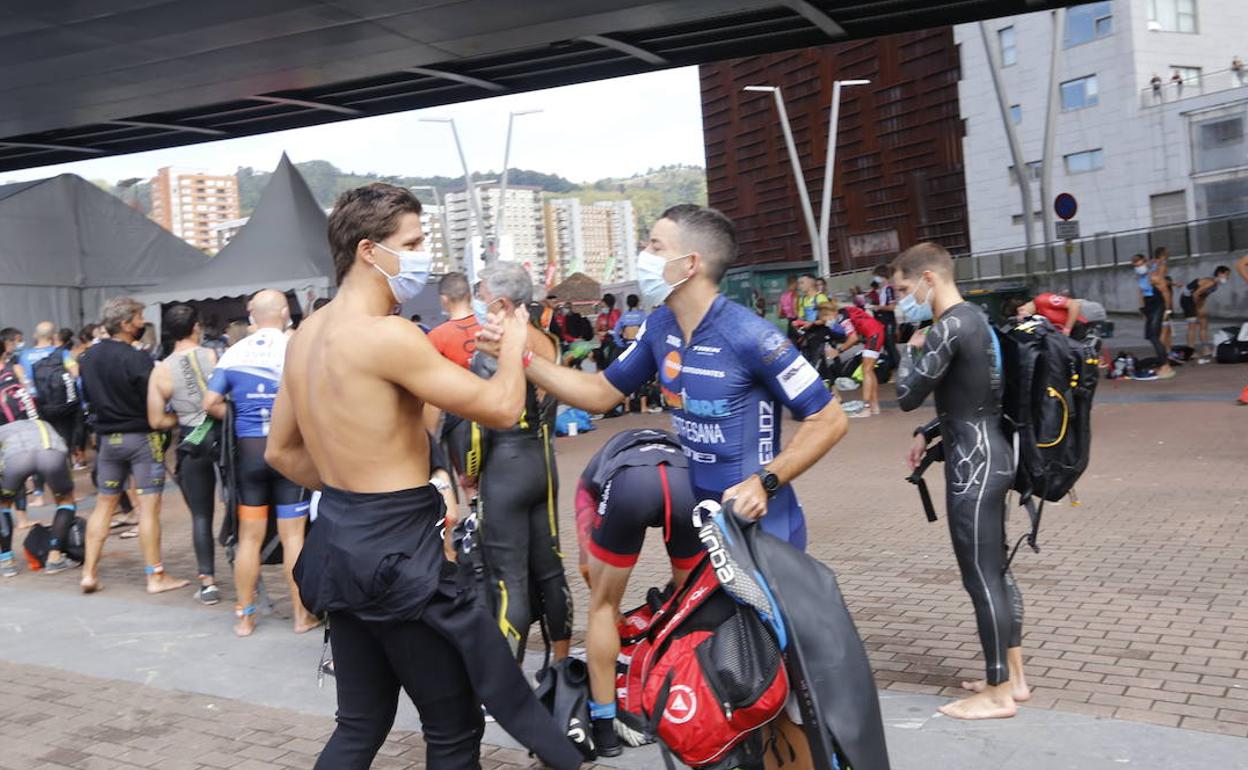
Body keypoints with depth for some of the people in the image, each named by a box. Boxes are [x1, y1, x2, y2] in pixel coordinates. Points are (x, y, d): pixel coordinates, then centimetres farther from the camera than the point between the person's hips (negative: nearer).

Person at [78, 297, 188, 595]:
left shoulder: (89, 357, 5)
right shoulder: (137, 359, -18)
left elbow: (87, 396, 16)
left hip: (108, 436, 7)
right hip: (141, 436, -7)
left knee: (104, 504, 14)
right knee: (149, 507, -2)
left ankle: (89, 573, 15)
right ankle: (156, 576, 3)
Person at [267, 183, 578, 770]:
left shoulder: (306, 335, 9)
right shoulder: (387, 335, -20)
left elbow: (281, 451, 17)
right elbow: (501, 408, -17)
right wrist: (512, 341, 1)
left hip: (340, 536, 9)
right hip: (395, 547, -9)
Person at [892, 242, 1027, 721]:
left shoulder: (948, 327, -19)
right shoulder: (974, 319, 12)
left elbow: (908, 395, -16)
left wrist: (911, 349, -1)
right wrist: (928, 433, 14)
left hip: (974, 463, -10)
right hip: (990, 456, 10)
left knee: (980, 578, -1)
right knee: (995, 571, 17)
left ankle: (999, 693, 9)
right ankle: (1014, 677, 27)